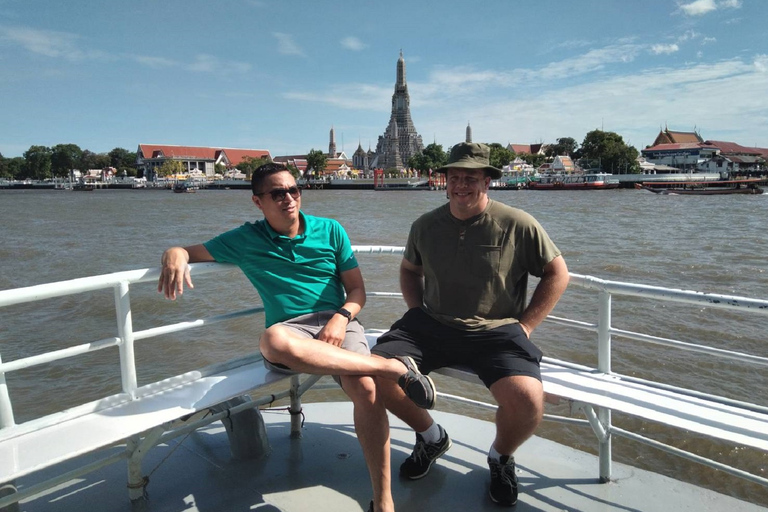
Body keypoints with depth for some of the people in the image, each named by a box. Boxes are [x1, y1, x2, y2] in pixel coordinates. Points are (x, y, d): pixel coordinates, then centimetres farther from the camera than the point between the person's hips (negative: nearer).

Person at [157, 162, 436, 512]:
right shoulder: (245, 240, 11)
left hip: (336, 322, 1)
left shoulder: (330, 230, 11)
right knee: (273, 340, -40)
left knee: (365, 388, -32)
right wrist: (174, 256, -11)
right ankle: (395, 367, -28)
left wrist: (341, 317, -12)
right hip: (289, 330, 0)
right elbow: (189, 252, 15)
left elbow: (357, 290, 10)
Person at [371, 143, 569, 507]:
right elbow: (409, 269, 25)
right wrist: (417, 311, 9)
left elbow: (557, 274, 5)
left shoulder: (518, 225, -4)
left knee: (528, 401, -29)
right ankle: (431, 437, 14)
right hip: (431, 326, 4)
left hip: (496, 331, -3)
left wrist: (524, 326, -2)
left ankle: (501, 456, 11)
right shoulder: (425, 226, 8)